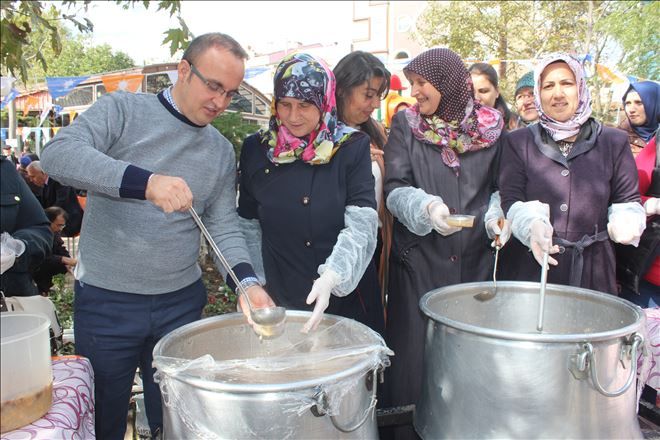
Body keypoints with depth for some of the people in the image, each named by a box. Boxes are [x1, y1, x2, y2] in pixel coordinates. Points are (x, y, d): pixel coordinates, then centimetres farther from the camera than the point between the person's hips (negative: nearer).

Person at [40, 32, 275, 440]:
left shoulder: (222, 151, 6)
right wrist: (145, 181, -35)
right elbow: (58, 154, -21)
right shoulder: (122, 109, -5)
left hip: (182, 303, 3)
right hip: (105, 301, -3)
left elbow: (224, 226, 2)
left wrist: (247, 280, -17)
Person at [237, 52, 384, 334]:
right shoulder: (256, 149, 1)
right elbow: (249, 225, 6)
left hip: (347, 295, -1)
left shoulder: (352, 147, -6)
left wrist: (332, 276, -30)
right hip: (280, 299, 1)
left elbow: (361, 225, -16)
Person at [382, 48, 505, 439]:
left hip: (477, 260, 1)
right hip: (419, 262, -1)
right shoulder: (406, 124, 4)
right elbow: (395, 189, -4)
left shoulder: (492, 126, 6)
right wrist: (426, 207, -23)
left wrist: (498, 213, -9)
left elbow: (501, 187, 12)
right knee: (416, 356, 2)